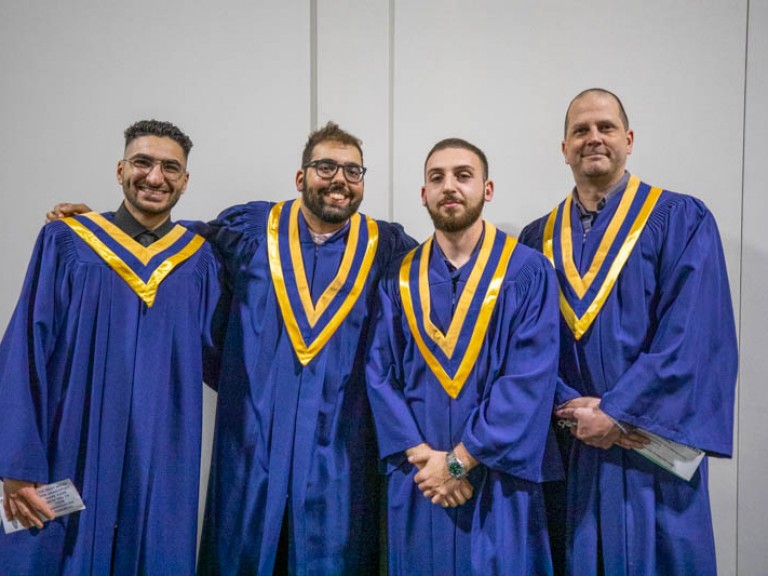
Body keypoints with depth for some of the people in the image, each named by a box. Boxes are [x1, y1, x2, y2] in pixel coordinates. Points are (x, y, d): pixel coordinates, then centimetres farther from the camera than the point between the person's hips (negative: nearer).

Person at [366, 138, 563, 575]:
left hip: (499, 482, -2)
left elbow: (531, 381, -13)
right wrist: (422, 456, -13)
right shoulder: (399, 279, 4)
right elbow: (380, 374, -1)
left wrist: (459, 461, -14)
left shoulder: (528, 272, -5)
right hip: (419, 480, 3)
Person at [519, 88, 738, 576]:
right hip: (565, 452, 3)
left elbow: (693, 336, -12)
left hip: (653, 452, -3)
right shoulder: (537, 239, 8)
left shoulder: (682, 221, -2)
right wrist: (571, 407, -13)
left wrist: (616, 413, -15)